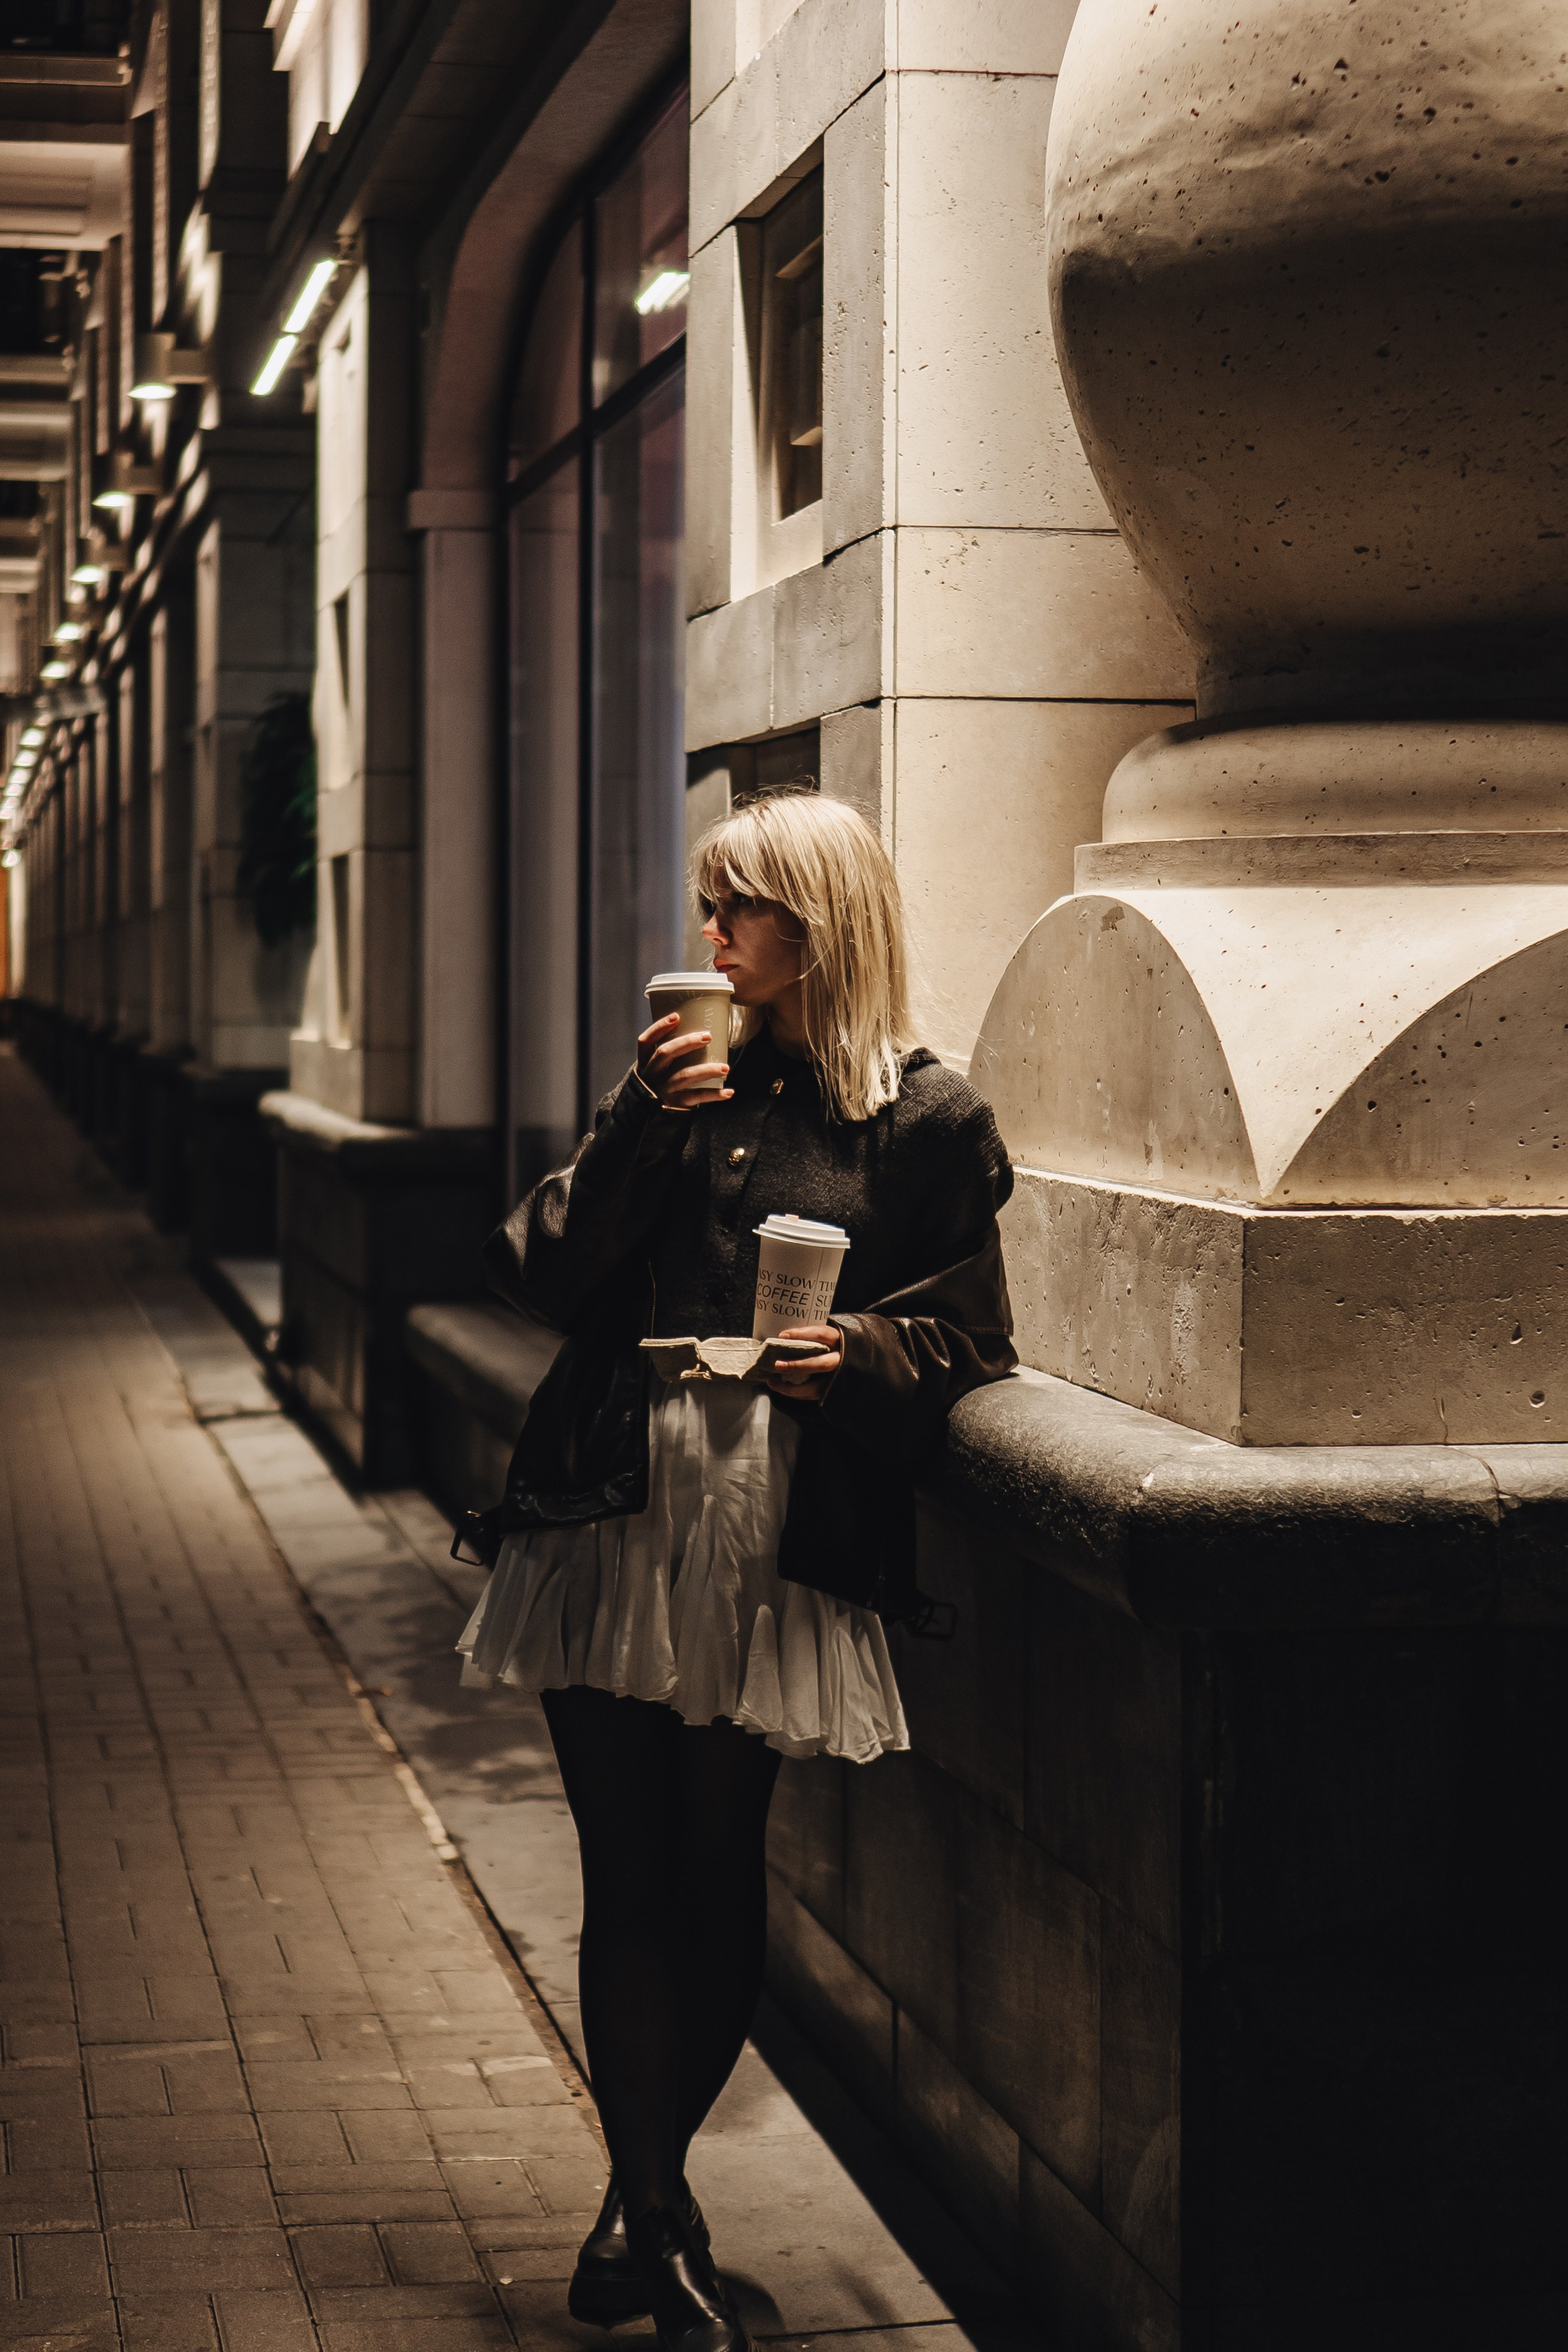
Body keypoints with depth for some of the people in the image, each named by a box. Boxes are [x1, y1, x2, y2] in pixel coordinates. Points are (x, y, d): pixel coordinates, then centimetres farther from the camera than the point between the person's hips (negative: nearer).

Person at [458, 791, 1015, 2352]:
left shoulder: (928, 1119, 3)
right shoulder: (687, 1071, 13)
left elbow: (968, 1339, 5)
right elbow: (543, 1273, 5)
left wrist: (860, 1350, -14)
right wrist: (647, 1119, -6)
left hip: (773, 1542, -2)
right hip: (614, 1515, 2)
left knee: (715, 1878, 4)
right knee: (628, 1881, 0)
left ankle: (640, 2196, 24)